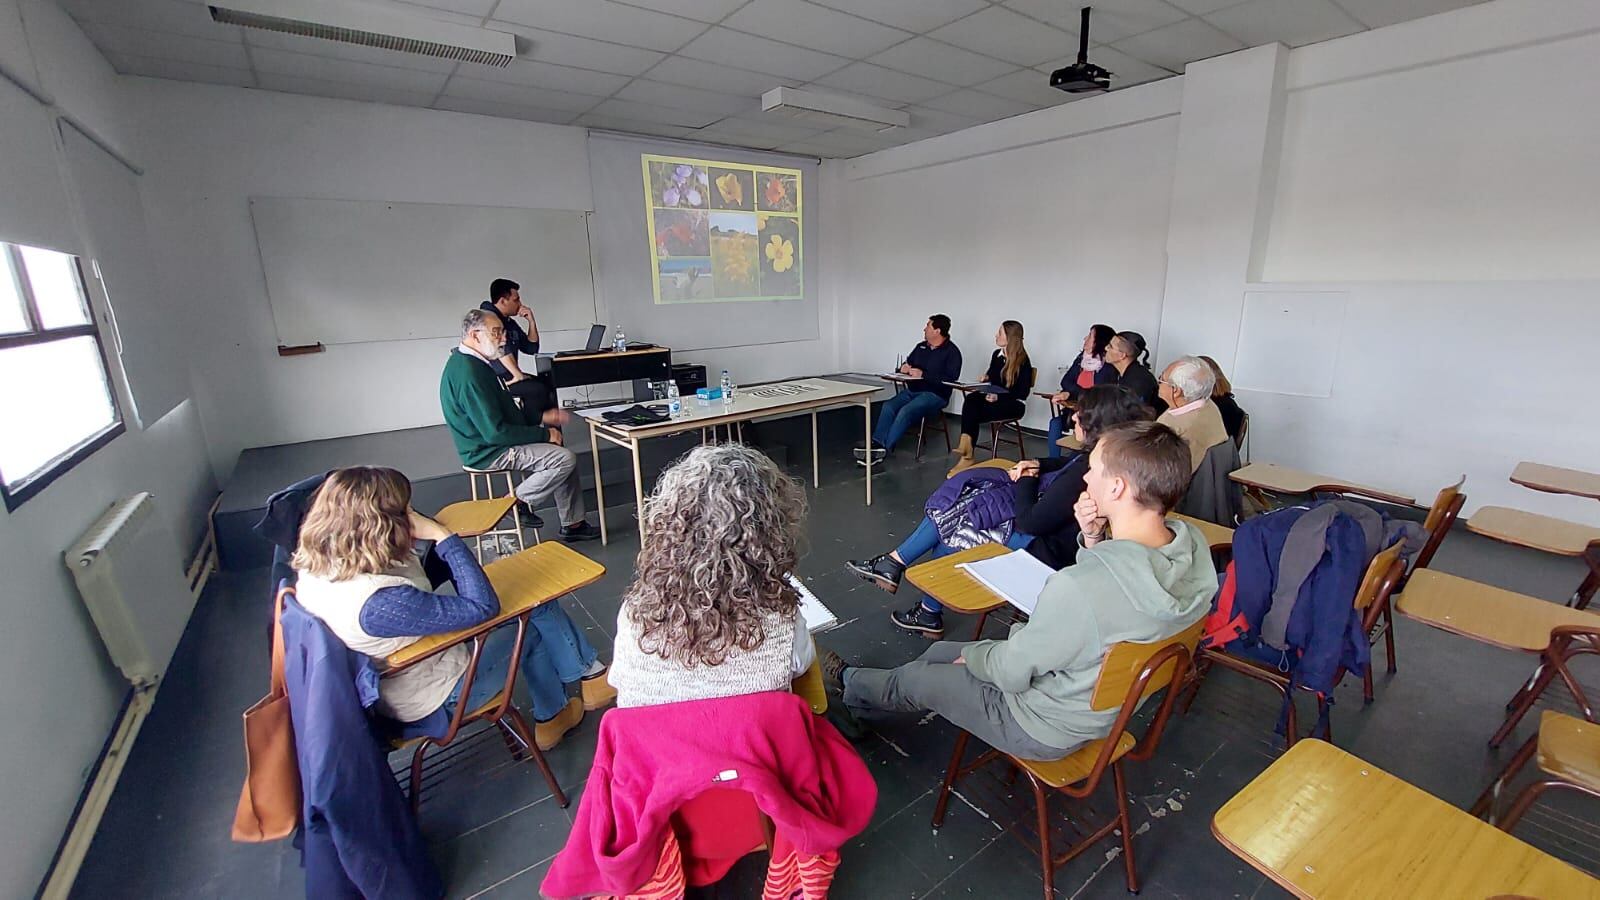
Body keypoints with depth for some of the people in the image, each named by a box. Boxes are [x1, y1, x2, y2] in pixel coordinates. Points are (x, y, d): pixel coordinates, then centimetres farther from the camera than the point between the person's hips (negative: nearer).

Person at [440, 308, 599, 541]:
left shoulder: (467, 362, 10)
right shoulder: (469, 373, -24)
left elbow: (503, 411, 19)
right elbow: (495, 432, -26)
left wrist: (541, 418, 11)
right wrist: (544, 434, -17)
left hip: (488, 443, 11)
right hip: (489, 452, -11)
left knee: (563, 457, 10)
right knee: (565, 459, -19)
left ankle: (572, 524, 13)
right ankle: (519, 503, -1)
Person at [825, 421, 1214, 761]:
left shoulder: (1077, 587, -41)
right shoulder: (1194, 545, -15)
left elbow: (1011, 672, -25)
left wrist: (972, 655, -3)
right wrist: (1094, 539, -14)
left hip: (1048, 730, -7)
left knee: (915, 679, 15)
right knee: (940, 651, 21)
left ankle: (849, 684, 47)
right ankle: (860, 691, 47)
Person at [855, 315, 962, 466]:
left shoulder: (951, 351, -3)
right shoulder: (921, 347, 18)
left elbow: (951, 378, -16)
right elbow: (907, 364, 29)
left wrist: (923, 374, -19)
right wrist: (903, 368, 3)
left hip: (935, 395, -6)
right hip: (912, 391, 7)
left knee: (906, 411, -31)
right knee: (888, 406, -21)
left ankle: (883, 450, -34)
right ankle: (876, 444, -33)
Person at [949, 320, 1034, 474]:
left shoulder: (1023, 361, -9)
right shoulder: (996, 354, 10)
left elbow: (1023, 392, -13)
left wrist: (999, 397, -23)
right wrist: (986, 378, 2)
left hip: (1014, 404, -6)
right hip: (993, 397, 6)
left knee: (974, 414, -29)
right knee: (970, 398, -28)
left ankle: (967, 455, -22)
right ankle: (965, 446, -39)